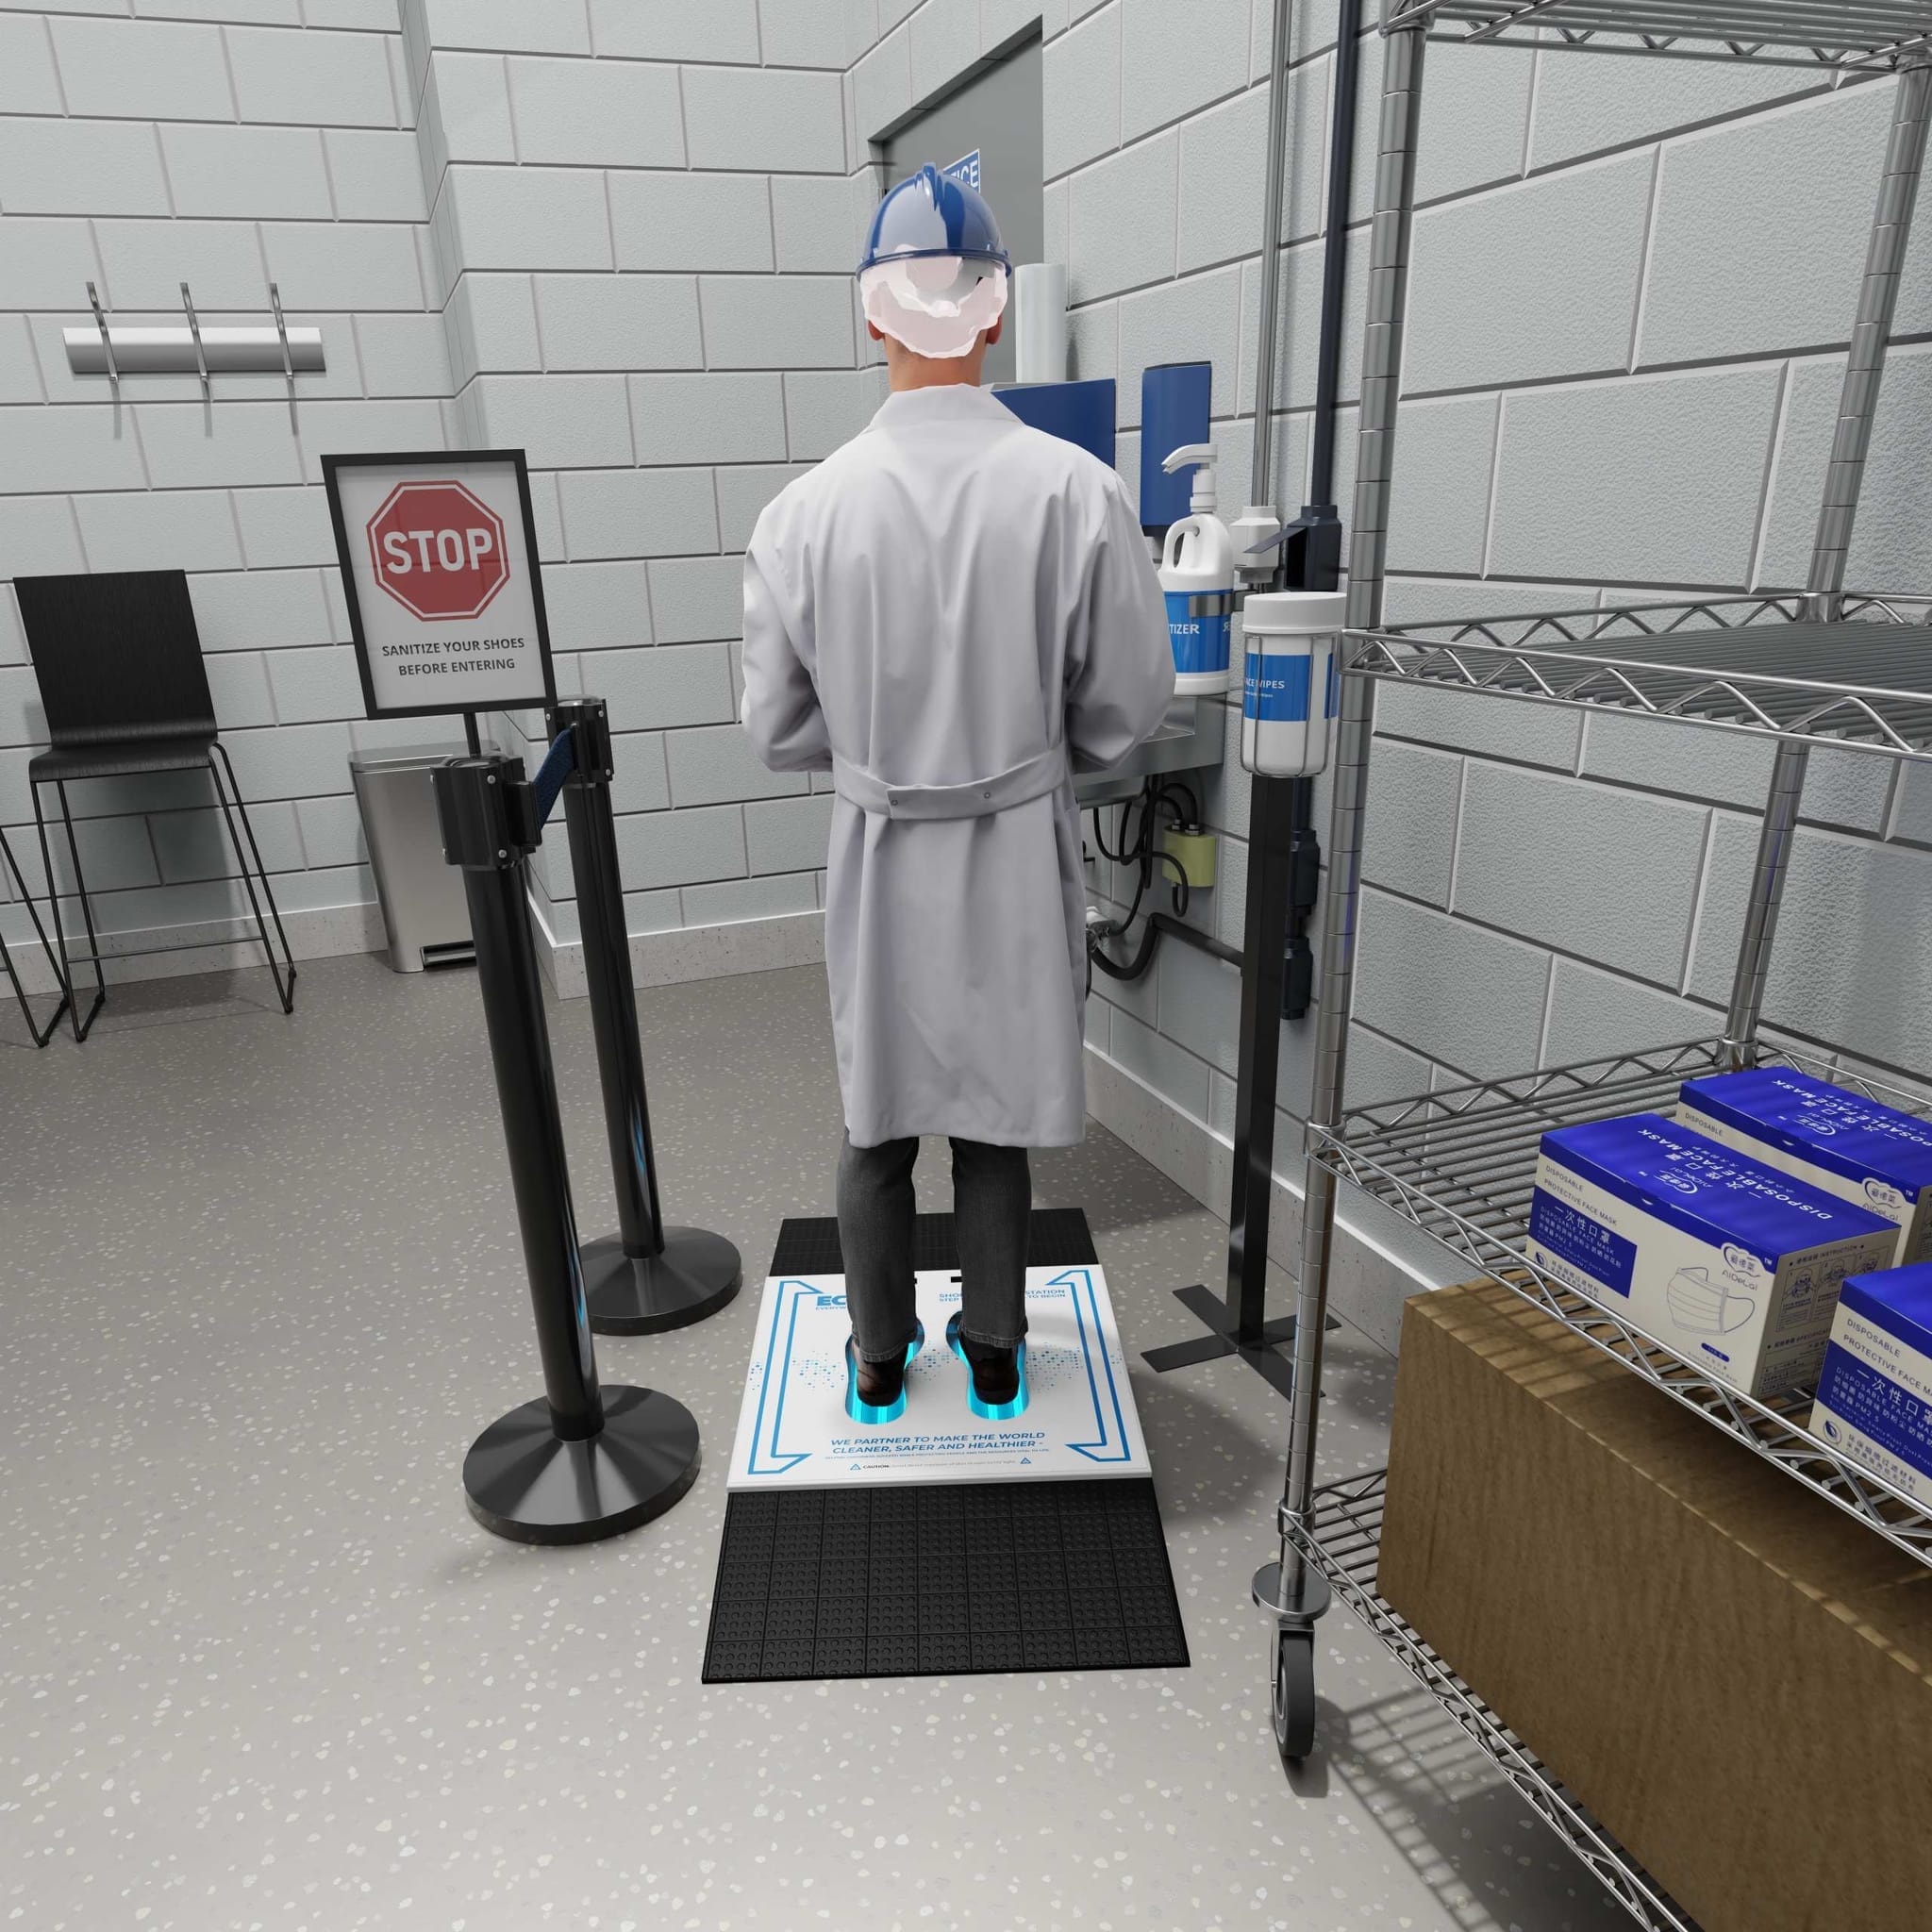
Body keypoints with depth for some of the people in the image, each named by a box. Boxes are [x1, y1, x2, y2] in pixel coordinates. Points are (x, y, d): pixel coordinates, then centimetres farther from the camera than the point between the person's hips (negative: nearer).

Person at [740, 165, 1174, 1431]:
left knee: (879, 1124, 17)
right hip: (1020, 856, 0)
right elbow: (1128, 707, -6)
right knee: (997, 1120, 16)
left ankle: (880, 1361, 35)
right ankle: (994, 1358, 34)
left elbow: (778, 729, -2)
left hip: (880, 855, 1)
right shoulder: (1077, 491, -14)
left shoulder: (806, 510, -11)